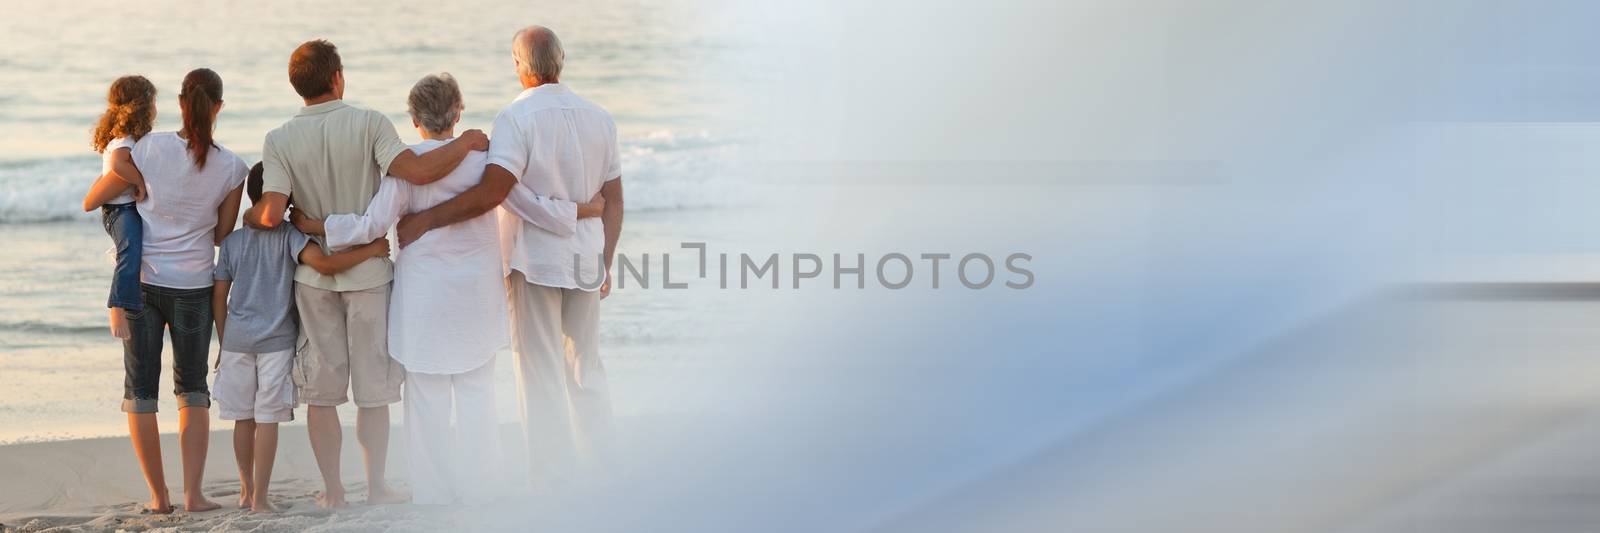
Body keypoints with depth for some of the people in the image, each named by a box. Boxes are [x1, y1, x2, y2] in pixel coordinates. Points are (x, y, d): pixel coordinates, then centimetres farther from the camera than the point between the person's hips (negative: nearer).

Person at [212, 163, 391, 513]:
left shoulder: (232, 242, 5)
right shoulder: (289, 237, -7)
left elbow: (218, 297, 7)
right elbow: (323, 263, -24)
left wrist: (224, 342, 16)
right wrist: (370, 250, -15)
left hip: (237, 340, 4)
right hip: (276, 341, -4)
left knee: (243, 418, 13)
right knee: (267, 419, -2)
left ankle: (247, 490, 24)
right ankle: (260, 497, -4)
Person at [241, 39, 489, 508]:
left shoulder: (280, 141, -7)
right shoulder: (368, 124, -13)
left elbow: (271, 215, -16)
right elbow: (417, 172, -24)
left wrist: (248, 216, 7)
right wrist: (466, 142, -9)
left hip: (314, 273, 1)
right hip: (368, 270, -1)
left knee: (322, 385, 10)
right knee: (373, 385, 8)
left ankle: (332, 489, 13)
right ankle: (377, 486, 10)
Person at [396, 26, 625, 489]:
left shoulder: (518, 118, -15)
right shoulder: (599, 119, 4)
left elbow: (492, 191, -27)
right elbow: (613, 199, 9)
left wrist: (424, 220, -22)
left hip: (534, 260, -5)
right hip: (586, 259, 6)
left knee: (542, 376, 1)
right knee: (586, 367, 18)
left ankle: (553, 487, 2)